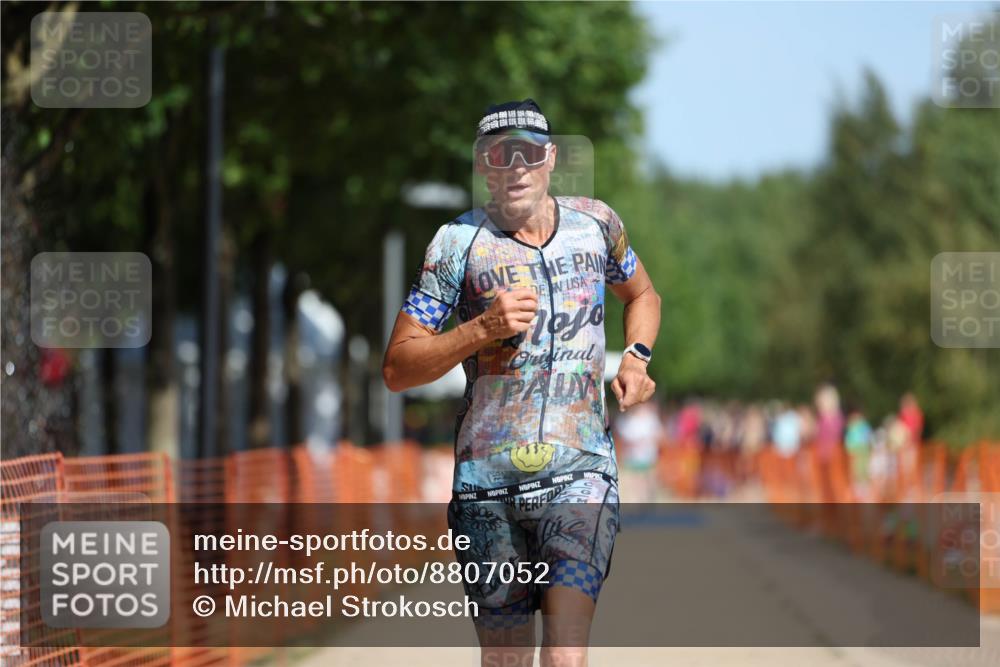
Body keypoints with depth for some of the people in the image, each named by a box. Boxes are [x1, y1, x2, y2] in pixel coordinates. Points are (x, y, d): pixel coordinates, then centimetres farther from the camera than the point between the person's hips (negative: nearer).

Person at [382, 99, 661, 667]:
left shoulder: (596, 222, 9)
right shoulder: (460, 242, 2)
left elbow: (642, 294, 32)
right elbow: (397, 369, 0)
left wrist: (636, 358, 11)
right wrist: (482, 329, -14)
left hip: (582, 469, 0)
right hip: (488, 479, 0)